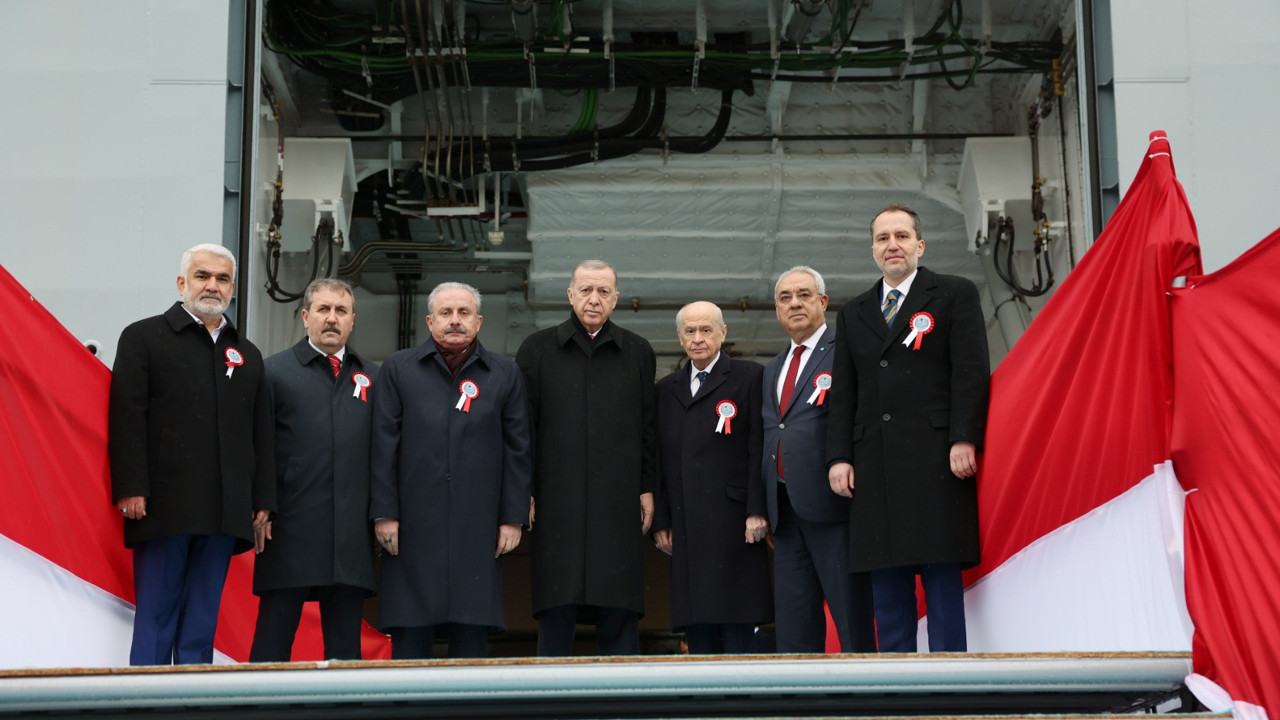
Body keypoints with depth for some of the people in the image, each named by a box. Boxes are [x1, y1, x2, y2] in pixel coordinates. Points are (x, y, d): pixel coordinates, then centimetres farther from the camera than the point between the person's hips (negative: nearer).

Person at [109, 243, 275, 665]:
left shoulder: (248, 355, 18)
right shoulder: (143, 338, 4)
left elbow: (261, 435, 18)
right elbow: (127, 419, -4)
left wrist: (263, 501, 10)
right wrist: (131, 488, -13)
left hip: (224, 513, 4)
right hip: (164, 507, -4)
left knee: (202, 624, 6)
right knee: (155, 619, -2)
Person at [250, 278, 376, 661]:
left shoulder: (371, 377, 14)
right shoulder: (275, 371, 5)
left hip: (352, 535, 3)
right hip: (290, 530, -3)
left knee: (345, 644, 6)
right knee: (273, 643, 0)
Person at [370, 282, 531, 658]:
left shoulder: (505, 374, 10)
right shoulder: (398, 369, 8)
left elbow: (517, 450, 8)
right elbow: (384, 446, 4)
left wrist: (513, 518, 2)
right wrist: (384, 513, -2)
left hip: (478, 526, 1)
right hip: (414, 525, -1)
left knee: (472, 633, 2)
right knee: (410, 633, 1)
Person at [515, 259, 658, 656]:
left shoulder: (637, 352, 11)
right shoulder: (537, 349, 8)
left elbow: (648, 426, 11)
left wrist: (646, 488, 5)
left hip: (619, 504, 1)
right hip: (557, 502, -1)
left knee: (620, 615, 0)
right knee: (556, 612, -2)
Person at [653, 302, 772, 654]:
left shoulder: (749, 377, 4)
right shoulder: (667, 389, 19)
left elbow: (759, 449, -3)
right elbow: (660, 460, 17)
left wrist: (757, 510, -10)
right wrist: (660, 520, 9)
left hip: (733, 523, -5)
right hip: (686, 526, 5)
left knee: (737, 627, -7)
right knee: (696, 624, 2)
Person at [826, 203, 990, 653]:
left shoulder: (955, 295, 8)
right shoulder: (853, 314, 21)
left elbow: (971, 373, -1)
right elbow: (843, 393, 17)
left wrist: (964, 439, -12)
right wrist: (839, 456, 5)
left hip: (936, 462, -4)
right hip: (876, 467, 4)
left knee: (943, 580, -6)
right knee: (887, 592, 2)